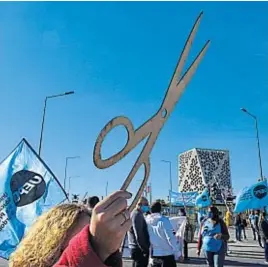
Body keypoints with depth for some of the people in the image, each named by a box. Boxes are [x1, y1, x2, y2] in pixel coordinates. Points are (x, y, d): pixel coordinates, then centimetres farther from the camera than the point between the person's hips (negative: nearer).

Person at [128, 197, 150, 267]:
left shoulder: (135, 214, 16)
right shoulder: (137, 215, -16)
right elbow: (138, 236, -22)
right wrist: (145, 250, -20)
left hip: (136, 249, 10)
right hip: (139, 250, -10)